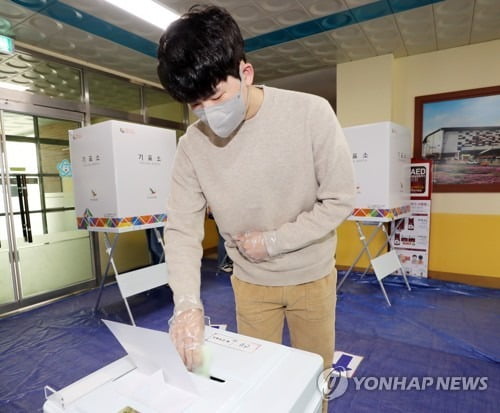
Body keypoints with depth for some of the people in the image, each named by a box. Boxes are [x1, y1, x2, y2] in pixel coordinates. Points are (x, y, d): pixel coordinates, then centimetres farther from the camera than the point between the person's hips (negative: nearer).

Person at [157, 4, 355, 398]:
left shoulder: (311, 113, -20)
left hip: (311, 276, -1)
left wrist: (272, 242, -18)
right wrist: (187, 302, -27)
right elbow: (182, 229, -12)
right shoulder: (193, 144, -13)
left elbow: (340, 200, -15)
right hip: (251, 282, 2)